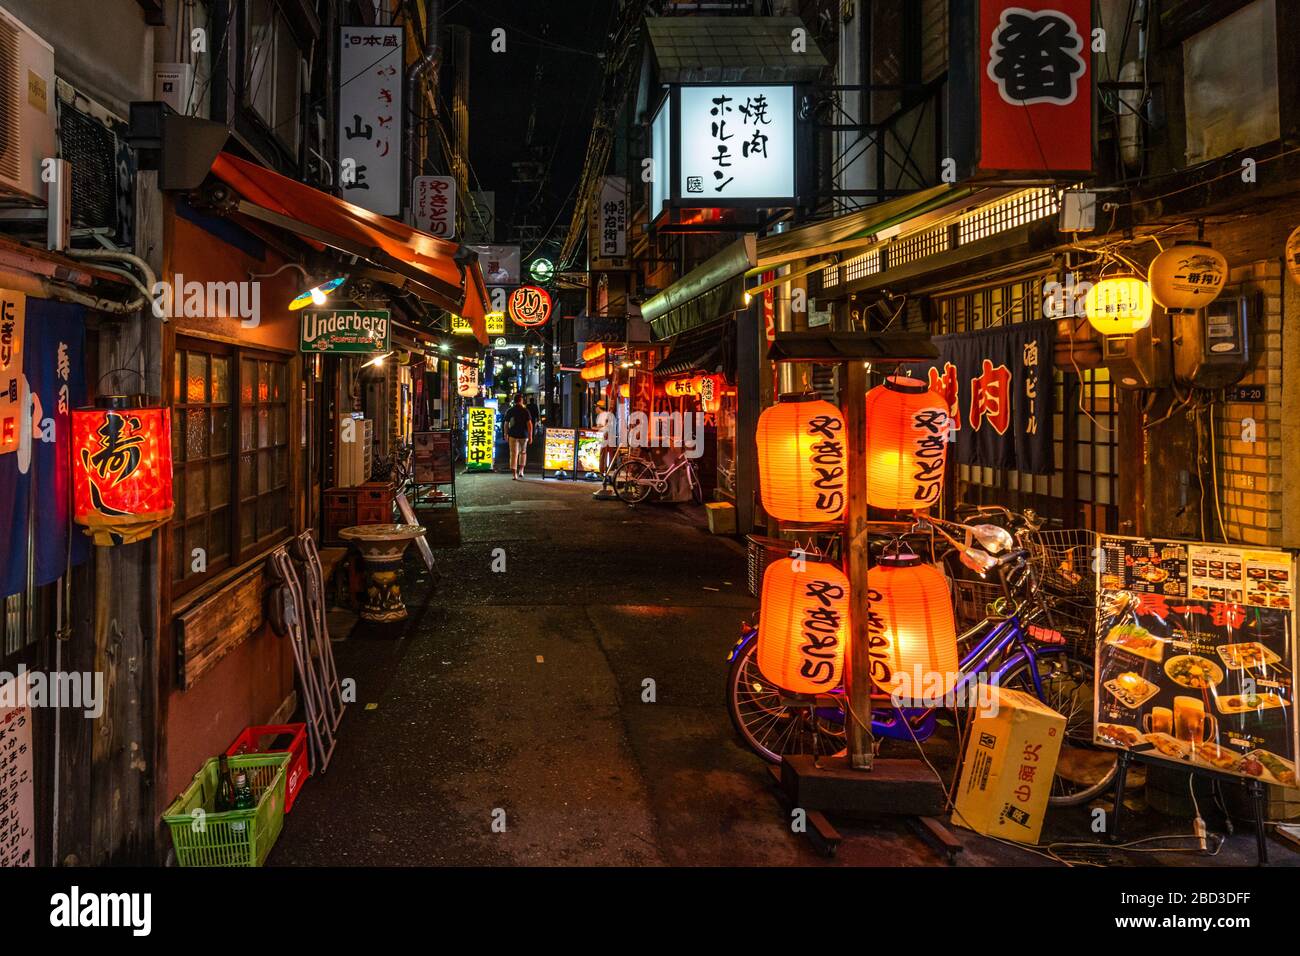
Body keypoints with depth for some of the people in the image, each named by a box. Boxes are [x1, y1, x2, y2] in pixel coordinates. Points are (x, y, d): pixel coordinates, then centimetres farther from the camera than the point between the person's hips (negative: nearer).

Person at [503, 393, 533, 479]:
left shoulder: (510, 411, 0)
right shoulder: (525, 411, -7)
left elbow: (506, 424, 8)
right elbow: (529, 424, -10)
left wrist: (506, 434, 22)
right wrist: (530, 436, -5)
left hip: (513, 435, 1)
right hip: (523, 435, -1)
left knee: (514, 454, -1)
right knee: (523, 452, 20)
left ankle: (514, 474, -9)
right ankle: (521, 471, 19)